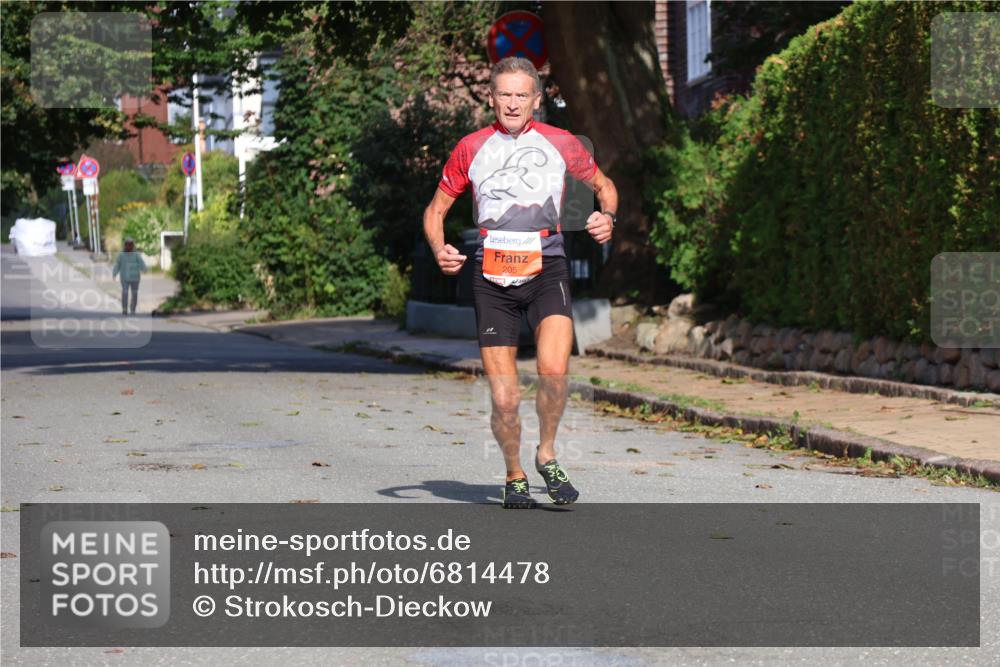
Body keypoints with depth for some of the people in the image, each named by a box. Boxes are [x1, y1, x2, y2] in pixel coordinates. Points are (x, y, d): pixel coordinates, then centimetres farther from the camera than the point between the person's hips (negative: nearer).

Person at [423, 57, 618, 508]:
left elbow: (603, 186, 21)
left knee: (553, 370, -25)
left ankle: (547, 455, 1)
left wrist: (607, 217, -1)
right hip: (492, 278, 1)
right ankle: (514, 476, 22)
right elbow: (436, 209, 15)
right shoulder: (471, 149, 8)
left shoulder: (560, 144, 6)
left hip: (547, 271, -1)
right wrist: (439, 250, -5)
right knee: (504, 399, -4)